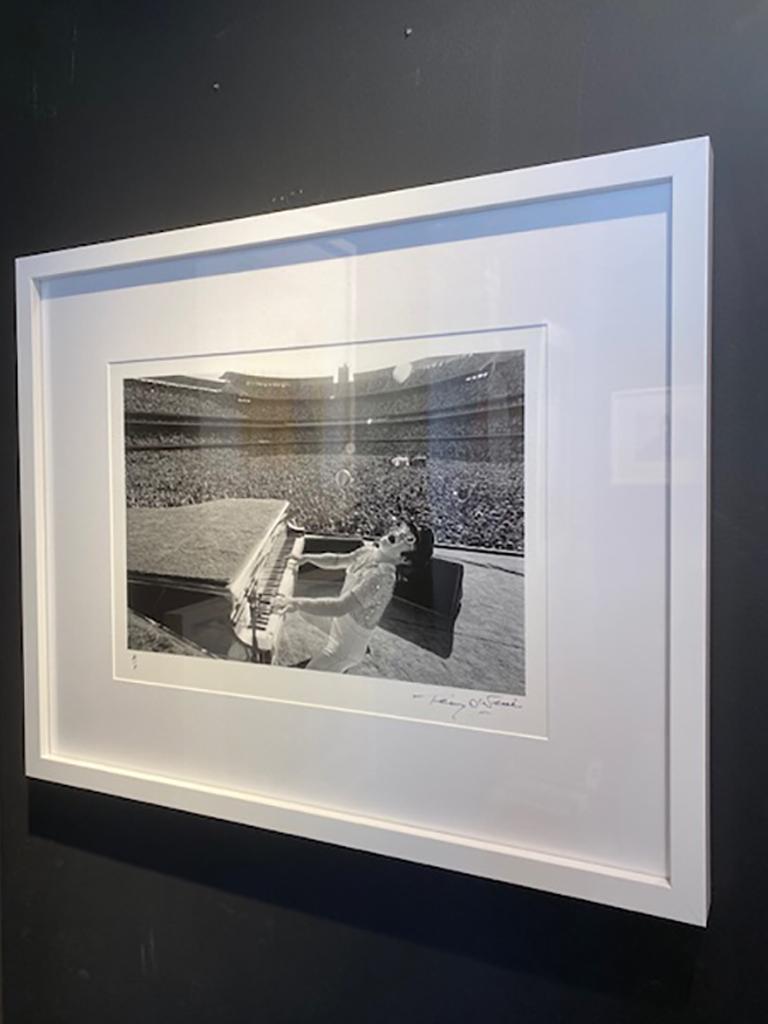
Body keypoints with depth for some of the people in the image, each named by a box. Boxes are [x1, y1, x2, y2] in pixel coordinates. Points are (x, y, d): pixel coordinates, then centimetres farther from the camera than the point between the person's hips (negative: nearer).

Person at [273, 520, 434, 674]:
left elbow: (340, 607, -40)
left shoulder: (383, 576, -33)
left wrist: (297, 603, -42)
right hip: (342, 629, 8)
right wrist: (307, 558, 4)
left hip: (347, 645, -8)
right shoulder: (369, 551, -8)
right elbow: (337, 560, 13)